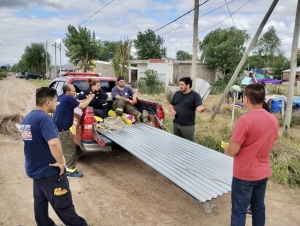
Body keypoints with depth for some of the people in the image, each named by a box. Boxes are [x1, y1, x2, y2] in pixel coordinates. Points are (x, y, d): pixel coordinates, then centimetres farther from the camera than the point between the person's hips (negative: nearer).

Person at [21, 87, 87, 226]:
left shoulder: (27, 118, 5)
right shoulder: (44, 118, -24)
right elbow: (53, 143, -39)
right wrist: (60, 162, -24)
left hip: (34, 169, 9)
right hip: (49, 171, -9)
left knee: (40, 203, 21)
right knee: (63, 205, 6)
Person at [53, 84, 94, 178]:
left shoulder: (62, 97, 9)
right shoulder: (68, 98, -20)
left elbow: (77, 102, 18)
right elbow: (82, 106, -15)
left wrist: (87, 99, 9)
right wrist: (90, 99, 0)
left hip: (56, 127, 10)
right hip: (62, 129, -10)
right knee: (70, 149, 0)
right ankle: (70, 170, 8)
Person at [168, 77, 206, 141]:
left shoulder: (195, 95, -9)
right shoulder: (177, 93, 7)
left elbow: (198, 107, -21)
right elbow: (171, 105, 15)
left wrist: (201, 109, -46)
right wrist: (172, 110, -8)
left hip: (188, 126, -5)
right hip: (175, 124, 5)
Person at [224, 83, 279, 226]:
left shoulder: (245, 120, -23)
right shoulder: (274, 120, 0)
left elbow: (233, 151, -21)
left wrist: (226, 151, 0)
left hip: (244, 175, -7)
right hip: (263, 172, 7)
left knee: (239, 211, 6)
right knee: (259, 208, 20)